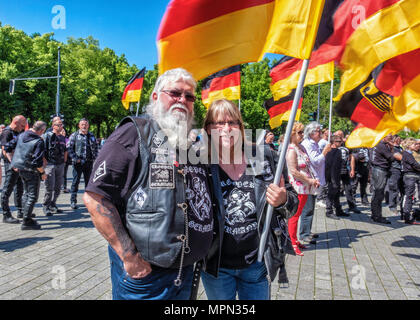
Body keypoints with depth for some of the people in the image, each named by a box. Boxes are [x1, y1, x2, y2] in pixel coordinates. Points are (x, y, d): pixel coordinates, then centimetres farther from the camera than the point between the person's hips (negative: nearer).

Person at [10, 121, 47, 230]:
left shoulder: (21, 136, 5)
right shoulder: (38, 141, -20)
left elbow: (16, 151, 17)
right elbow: (38, 161, -21)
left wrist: (15, 165, 26)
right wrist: (43, 173, -10)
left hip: (21, 169, 9)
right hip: (32, 171, -8)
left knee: (27, 194, 22)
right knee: (32, 196, 0)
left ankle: (27, 217, 30)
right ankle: (26, 222, 0)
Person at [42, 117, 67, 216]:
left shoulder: (62, 137, 15)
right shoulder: (47, 135, -6)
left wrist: (64, 161, 16)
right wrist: (45, 161, -13)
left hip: (60, 164, 7)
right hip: (50, 164, -6)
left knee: (58, 187, 11)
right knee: (50, 187, -7)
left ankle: (53, 205, 24)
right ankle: (46, 206, 6)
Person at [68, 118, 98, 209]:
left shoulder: (92, 136, 12)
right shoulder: (74, 135, 2)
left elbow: (95, 148, 16)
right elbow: (69, 148, -1)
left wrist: (94, 158, 4)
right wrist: (75, 159, -10)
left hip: (89, 162, 3)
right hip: (78, 163, -3)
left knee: (89, 181, 10)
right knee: (75, 181, 0)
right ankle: (73, 201, 8)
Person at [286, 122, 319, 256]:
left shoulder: (301, 147, 13)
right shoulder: (291, 150, -15)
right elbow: (294, 171, -19)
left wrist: (314, 179, 8)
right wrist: (309, 180, -13)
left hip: (305, 188, 9)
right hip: (297, 188, -9)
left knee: (297, 215, 16)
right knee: (294, 215, 0)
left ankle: (295, 240, 27)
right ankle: (292, 243, 10)